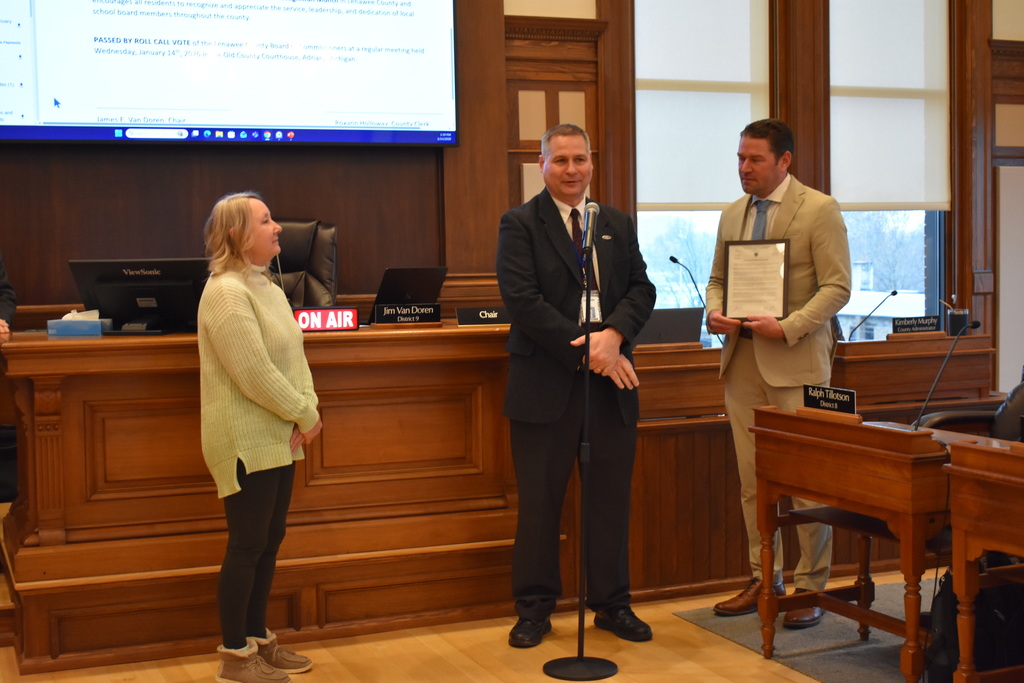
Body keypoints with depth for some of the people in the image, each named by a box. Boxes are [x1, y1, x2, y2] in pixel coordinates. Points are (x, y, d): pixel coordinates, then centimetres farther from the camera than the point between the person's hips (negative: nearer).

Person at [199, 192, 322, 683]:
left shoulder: (266, 286, 13)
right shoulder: (226, 293, -17)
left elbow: (294, 355, 10)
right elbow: (256, 375, -22)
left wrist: (306, 408, -6)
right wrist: (306, 416, -13)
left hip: (277, 439, 9)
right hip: (245, 443, -9)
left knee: (269, 541, 14)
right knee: (247, 545, -1)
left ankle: (258, 639, 27)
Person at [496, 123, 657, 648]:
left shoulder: (618, 225, 14)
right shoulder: (520, 225, -1)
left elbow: (641, 289, 7)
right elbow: (523, 300, -12)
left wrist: (613, 334, -13)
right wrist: (585, 349, -17)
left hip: (611, 385, 4)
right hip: (545, 385, -4)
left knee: (611, 500, 10)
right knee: (539, 502, 4)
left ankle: (612, 604, 24)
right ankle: (534, 609, 18)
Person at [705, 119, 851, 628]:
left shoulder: (819, 210, -4)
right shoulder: (732, 214, 14)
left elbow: (837, 288, -8)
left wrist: (787, 327, -20)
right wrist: (714, 311, -1)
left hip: (795, 362, -6)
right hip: (741, 362, 6)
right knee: (752, 481, 9)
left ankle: (810, 587, 10)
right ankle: (763, 580, 20)